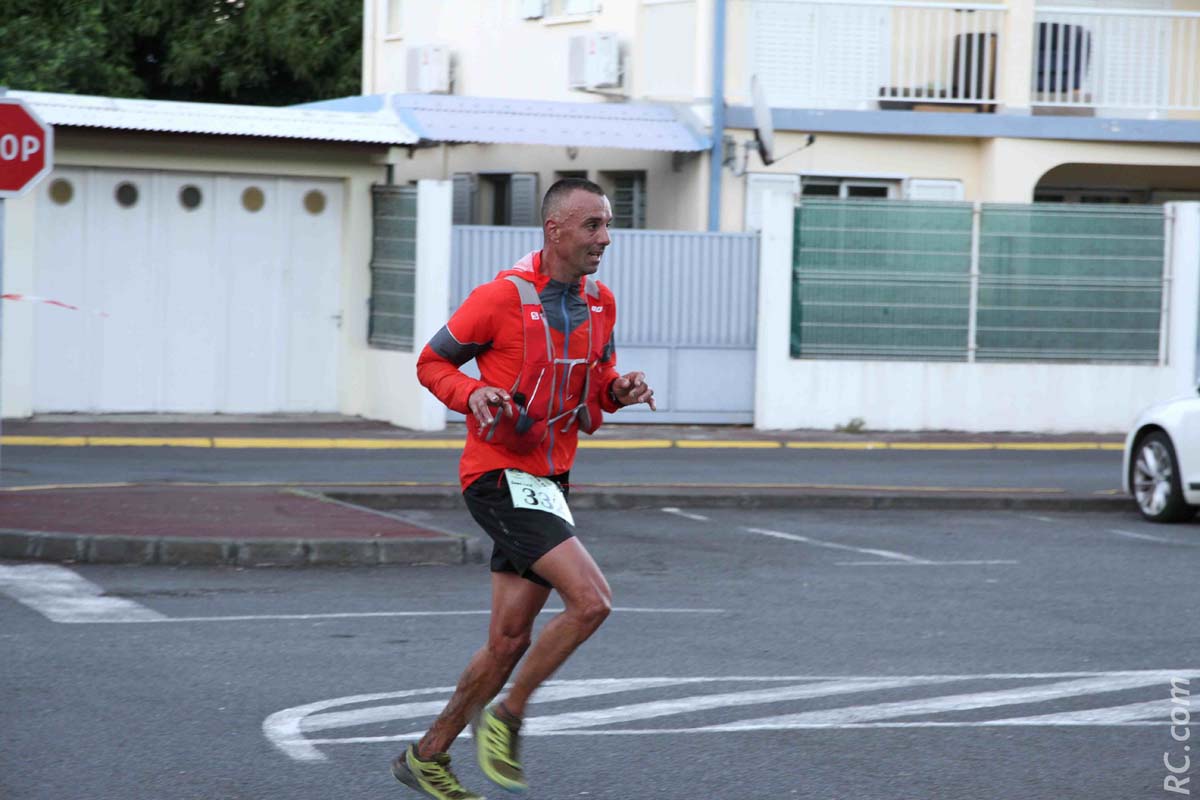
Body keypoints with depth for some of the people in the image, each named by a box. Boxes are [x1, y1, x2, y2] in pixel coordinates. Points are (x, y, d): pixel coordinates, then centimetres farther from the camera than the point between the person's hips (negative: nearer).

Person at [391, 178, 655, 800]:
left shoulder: (600, 303, 8)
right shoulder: (502, 297, -13)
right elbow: (432, 362, -3)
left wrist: (618, 389, -2)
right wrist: (473, 394, -22)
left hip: (546, 484, 8)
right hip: (500, 475, -8)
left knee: (510, 641, 7)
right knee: (591, 600, -21)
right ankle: (505, 718, -2)